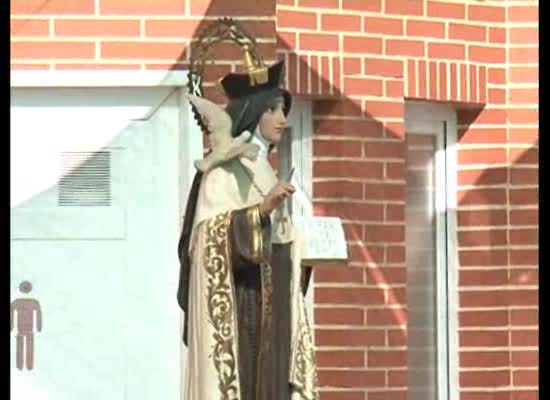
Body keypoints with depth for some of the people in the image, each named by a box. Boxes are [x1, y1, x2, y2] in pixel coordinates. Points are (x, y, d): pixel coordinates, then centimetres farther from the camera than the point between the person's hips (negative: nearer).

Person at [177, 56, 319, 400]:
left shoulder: (265, 171, 19)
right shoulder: (223, 169, -6)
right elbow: (211, 233, -18)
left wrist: (304, 249, 7)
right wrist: (261, 210, -25)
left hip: (270, 308, 8)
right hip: (237, 305, -8)